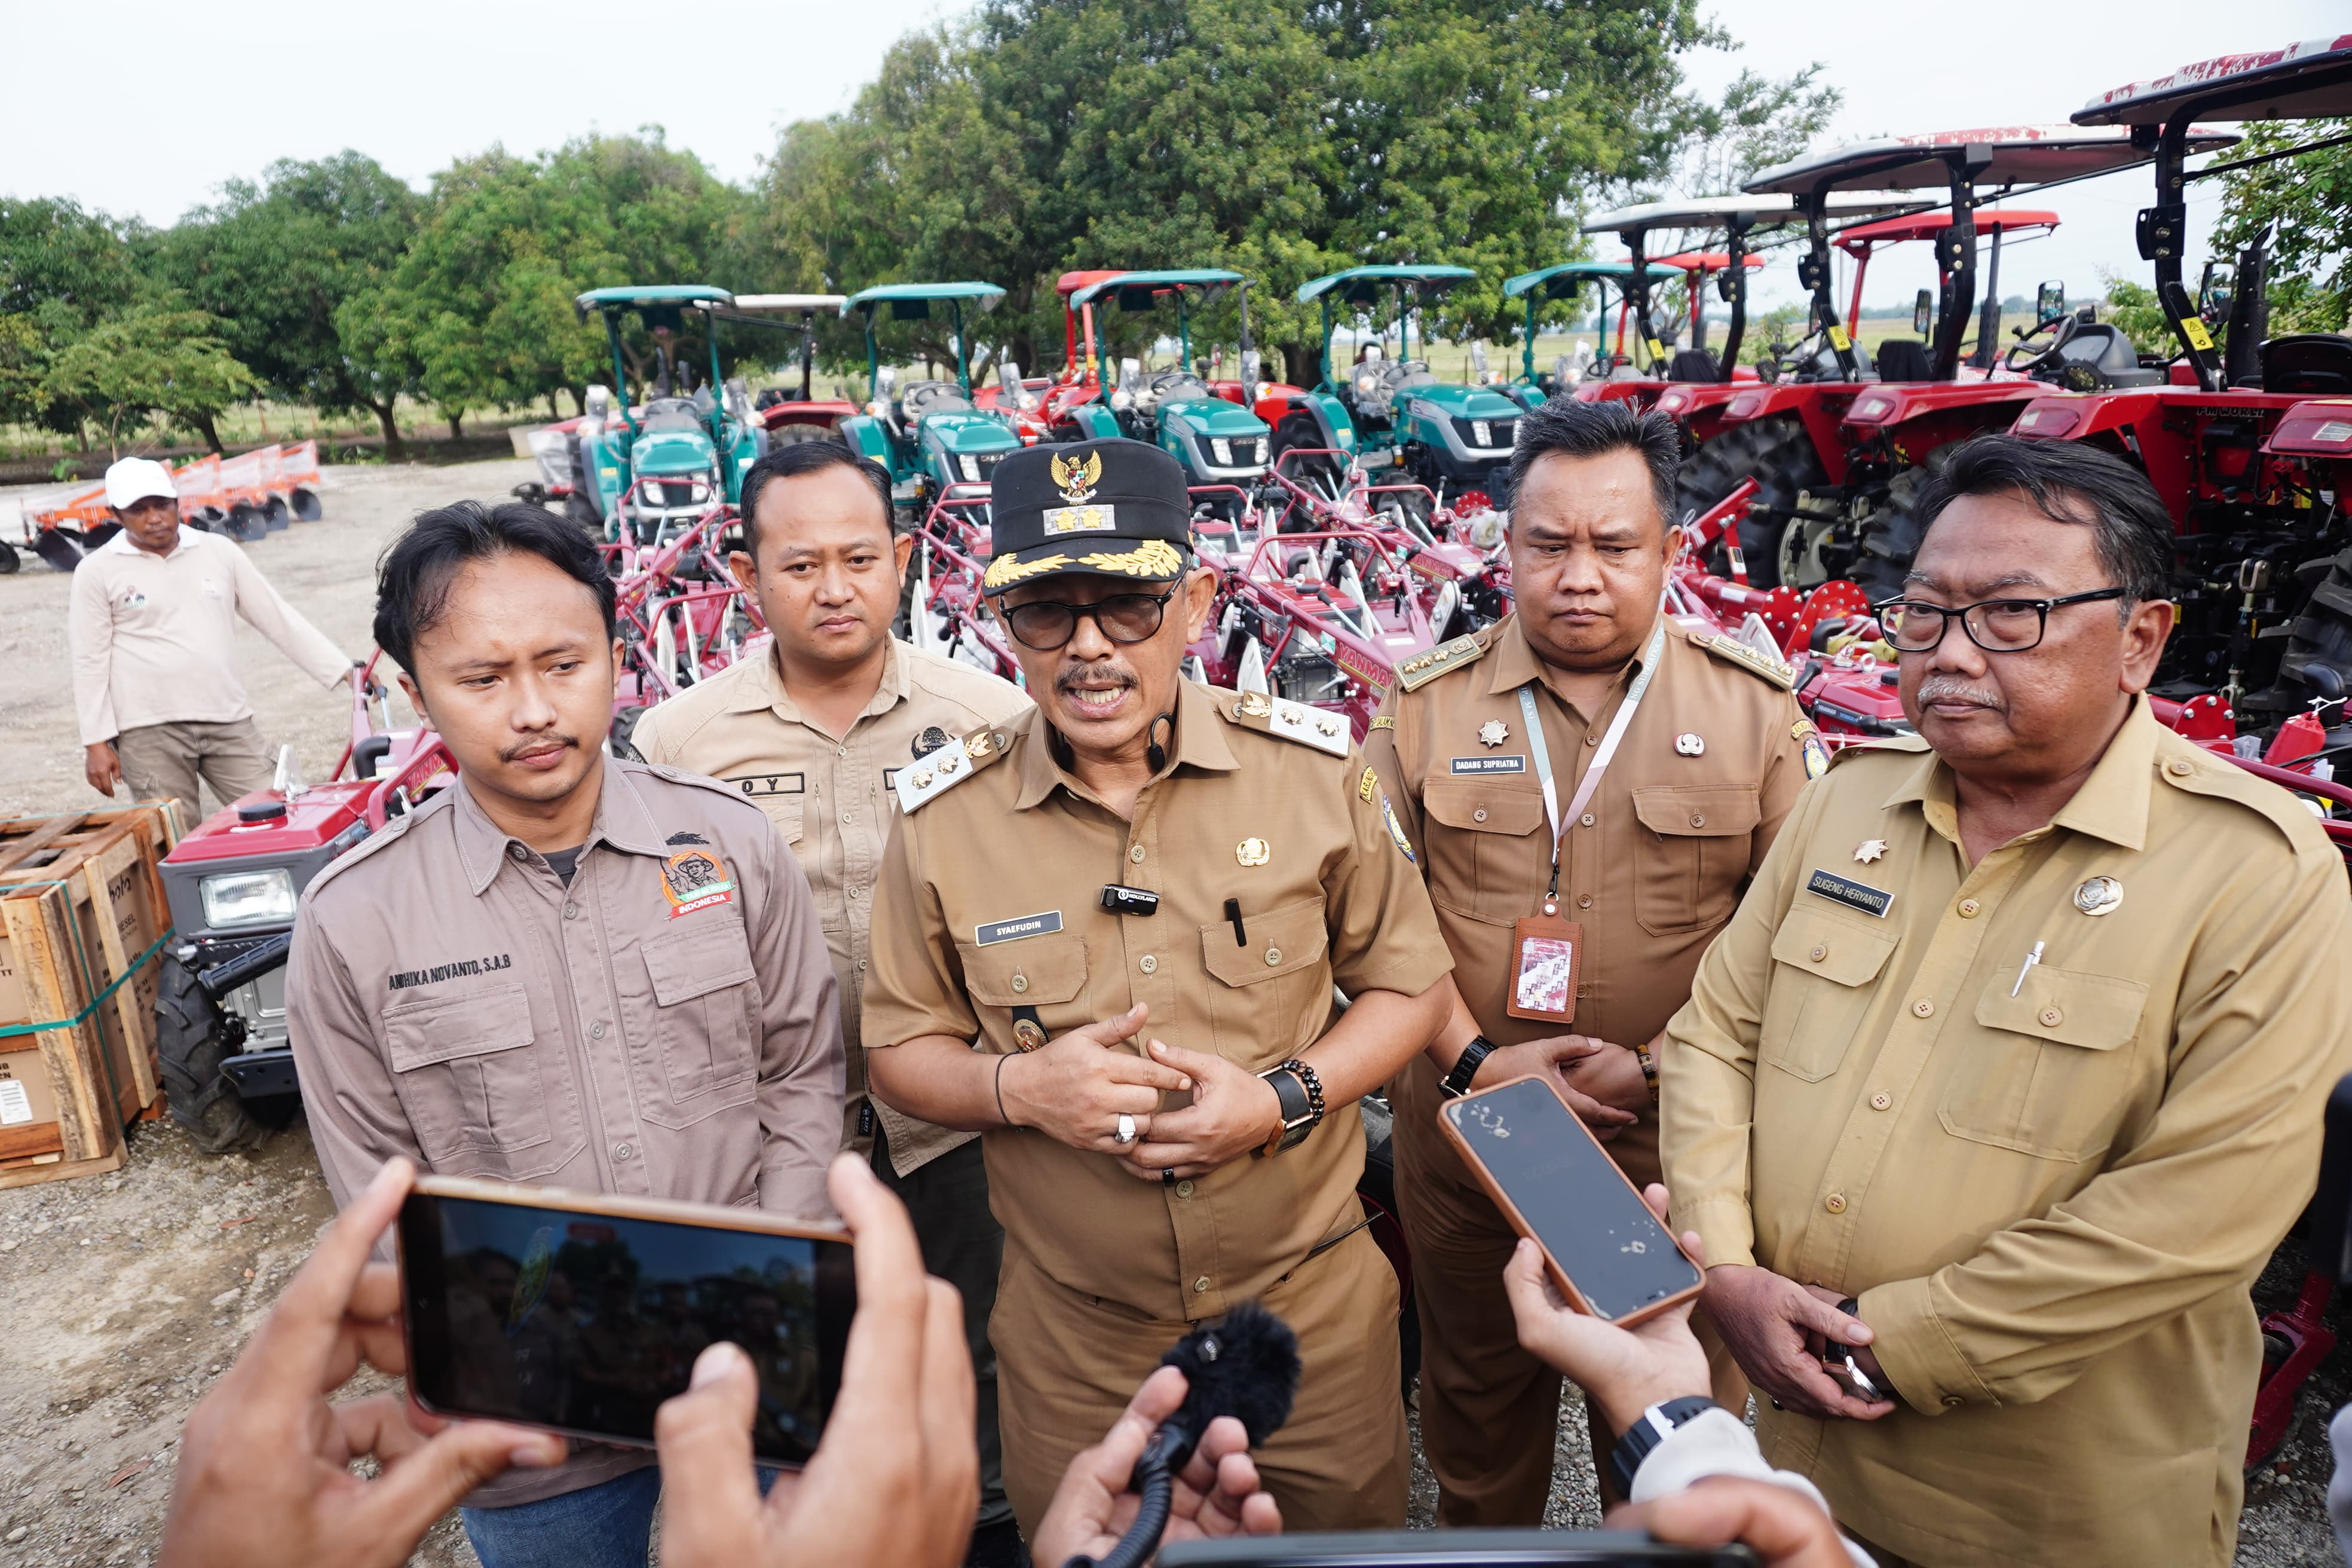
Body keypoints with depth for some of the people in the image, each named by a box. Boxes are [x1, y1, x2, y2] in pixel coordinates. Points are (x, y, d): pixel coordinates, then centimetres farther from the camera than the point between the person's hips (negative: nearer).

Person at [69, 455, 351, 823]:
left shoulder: (218, 551, 8)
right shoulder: (97, 571, 2)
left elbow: (279, 619, 10)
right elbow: (90, 662, 2)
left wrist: (346, 672, 5)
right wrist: (96, 743, -3)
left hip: (230, 721, 2)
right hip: (149, 732, -2)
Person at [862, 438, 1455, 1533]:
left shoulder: (1313, 771, -10)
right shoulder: (944, 818, -10)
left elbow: (1409, 986, -1)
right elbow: (898, 1049, 0)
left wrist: (1284, 1098, -18)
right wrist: (1019, 1086, -21)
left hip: (1314, 1307, 1)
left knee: (1352, 1530, 23)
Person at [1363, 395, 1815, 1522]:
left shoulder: (1753, 705, -3)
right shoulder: (1425, 702, -2)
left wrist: (1664, 1061, -14)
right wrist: (1471, 1058, -12)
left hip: (1676, 1142, 0)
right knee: (1476, 1404, 22)